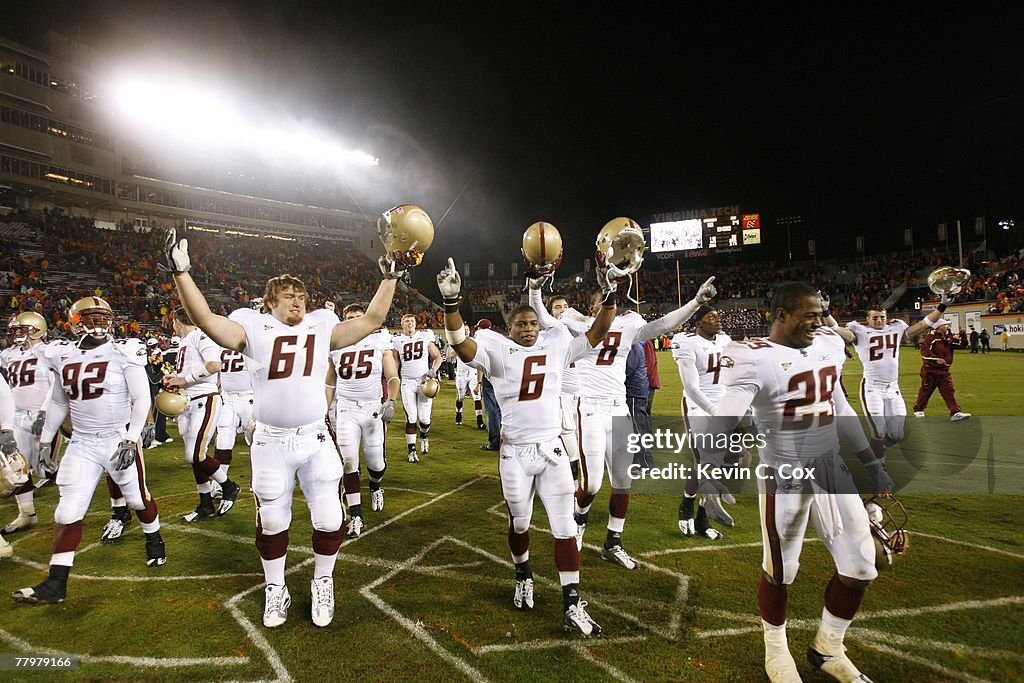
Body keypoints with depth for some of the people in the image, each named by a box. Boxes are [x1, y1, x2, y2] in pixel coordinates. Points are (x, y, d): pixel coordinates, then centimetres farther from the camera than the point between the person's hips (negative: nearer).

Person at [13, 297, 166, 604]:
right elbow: (58, 402, 17)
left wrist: (131, 439, -16)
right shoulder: (63, 356, 4)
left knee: (138, 497, 12)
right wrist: (45, 438, 20)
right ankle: (56, 583, 13)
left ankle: (154, 542, 38)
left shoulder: (123, 353, -11)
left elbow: (141, 399, -11)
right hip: (82, 444, 4)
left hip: (119, 439, -3)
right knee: (69, 512, 3)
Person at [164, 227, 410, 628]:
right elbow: (205, 320, -10)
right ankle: (275, 590, 36)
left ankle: (322, 584, 30)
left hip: (315, 440, 1)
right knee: (272, 522, 14)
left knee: (329, 519, 5)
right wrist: (181, 272, -15)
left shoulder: (321, 327, 5)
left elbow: (371, 321, 4)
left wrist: (389, 278, 2)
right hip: (270, 443, -1)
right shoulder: (254, 328, 0)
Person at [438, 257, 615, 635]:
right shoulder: (498, 349, -5)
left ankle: (572, 606, 14)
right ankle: (524, 576, 46)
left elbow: (597, 333, 10)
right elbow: (461, 345, -22)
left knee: (564, 527, 3)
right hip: (515, 453, -1)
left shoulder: (556, 344, 4)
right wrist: (451, 302, -36)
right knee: (519, 523, 17)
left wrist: (609, 298, -4)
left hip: (552, 449, 2)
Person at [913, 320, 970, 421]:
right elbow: (924, 350, -21)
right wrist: (936, 358, -30)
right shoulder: (931, 337, -11)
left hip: (944, 371, 6)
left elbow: (962, 345, 11)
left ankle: (956, 413, -7)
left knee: (949, 391, -3)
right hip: (930, 370, -6)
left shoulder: (949, 337, 11)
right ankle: (918, 410, 23)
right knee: (926, 390, 6)